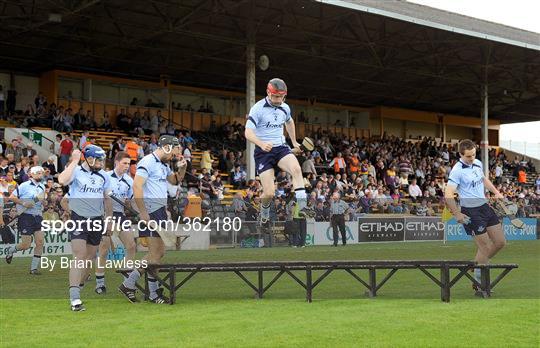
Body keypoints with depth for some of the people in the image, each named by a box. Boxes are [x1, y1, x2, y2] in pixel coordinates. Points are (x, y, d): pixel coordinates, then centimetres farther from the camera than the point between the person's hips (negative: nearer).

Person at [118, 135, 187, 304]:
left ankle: (129, 284, 17)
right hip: (151, 212, -10)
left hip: (160, 211, 10)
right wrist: (143, 212, -22)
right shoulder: (147, 162, -12)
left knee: (158, 252, 12)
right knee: (156, 252, -4)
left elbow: (175, 180, 31)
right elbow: (136, 186, -20)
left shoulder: (163, 165, 17)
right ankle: (154, 293, 7)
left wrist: (182, 168, 10)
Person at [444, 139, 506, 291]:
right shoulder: (457, 170, -18)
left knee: (500, 242, 9)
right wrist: (457, 214, -25)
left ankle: (480, 265, 28)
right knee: (485, 247, -4)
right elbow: (448, 195, -22)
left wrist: (496, 192, 14)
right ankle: (478, 282, 11)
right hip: (471, 212, -8)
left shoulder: (478, 163, 6)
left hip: (485, 206, 8)